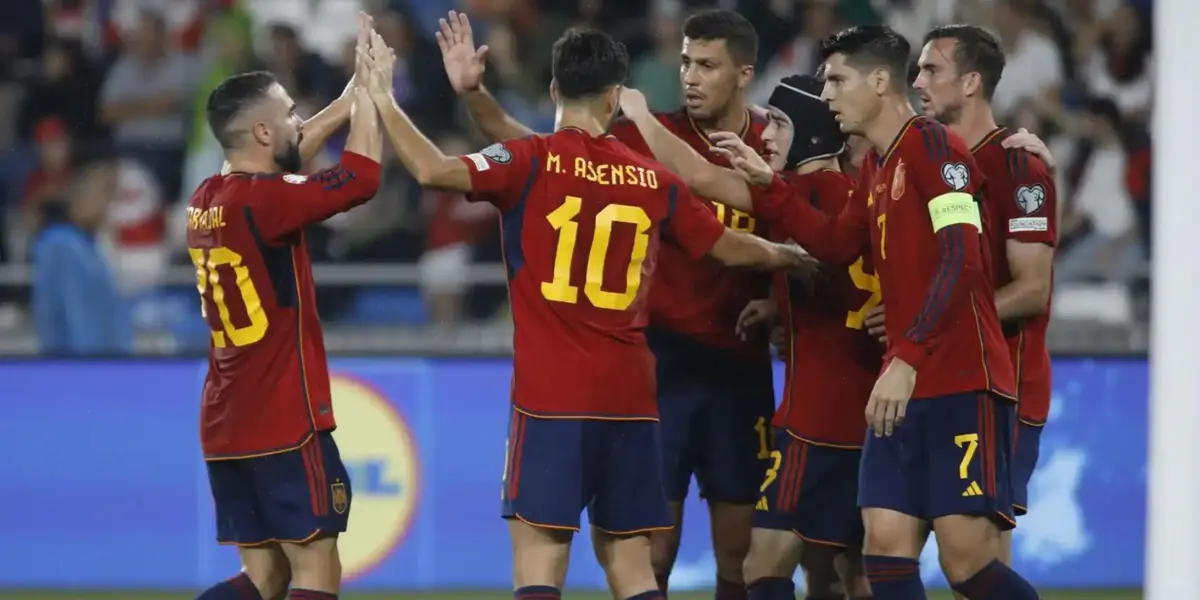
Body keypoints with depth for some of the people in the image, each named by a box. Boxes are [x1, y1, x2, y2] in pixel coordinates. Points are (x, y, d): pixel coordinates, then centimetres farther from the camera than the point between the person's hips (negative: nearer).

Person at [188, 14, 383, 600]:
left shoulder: (207, 201, 10)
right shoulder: (262, 201, -16)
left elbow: (292, 159, 27)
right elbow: (361, 175, -20)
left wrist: (358, 90, 25)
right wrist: (368, 83, -7)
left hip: (225, 426, 9)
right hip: (285, 424, -9)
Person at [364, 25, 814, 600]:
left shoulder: (532, 162, -5)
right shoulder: (654, 179, 8)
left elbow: (434, 170, -19)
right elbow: (731, 248, 21)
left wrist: (383, 101, -5)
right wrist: (784, 255, 41)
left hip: (551, 397, -4)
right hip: (629, 395, 4)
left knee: (539, 549, -7)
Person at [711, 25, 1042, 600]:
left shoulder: (933, 146, -11)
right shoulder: (875, 166, 16)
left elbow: (961, 262, -20)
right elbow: (836, 244, 30)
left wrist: (907, 358, -27)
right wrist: (767, 185, 19)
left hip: (963, 385, -9)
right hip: (905, 386, 9)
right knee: (886, 546, -1)